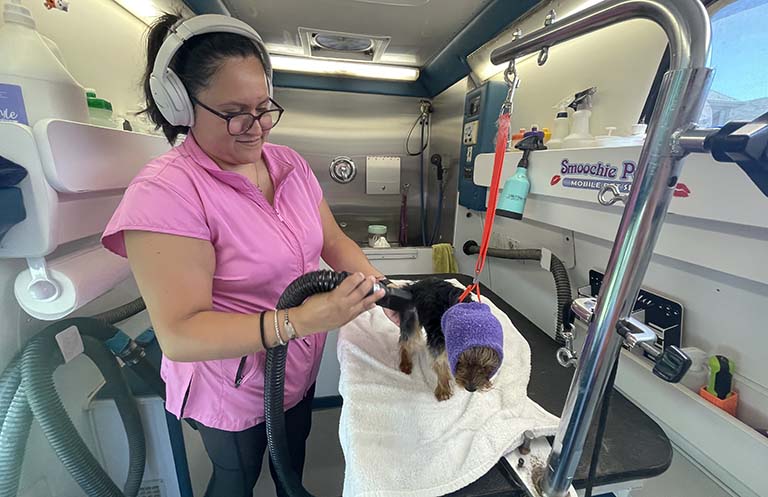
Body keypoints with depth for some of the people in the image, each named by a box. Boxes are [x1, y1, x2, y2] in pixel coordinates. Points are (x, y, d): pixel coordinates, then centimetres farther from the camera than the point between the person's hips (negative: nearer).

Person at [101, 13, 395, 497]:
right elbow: (179, 334, -28)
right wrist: (299, 320, -39)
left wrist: (376, 285, -20)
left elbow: (333, 241, -3)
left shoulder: (291, 163, -6)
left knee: (294, 449, 34)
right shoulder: (164, 191, -26)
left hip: (301, 366, 6)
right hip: (234, 387, -5)